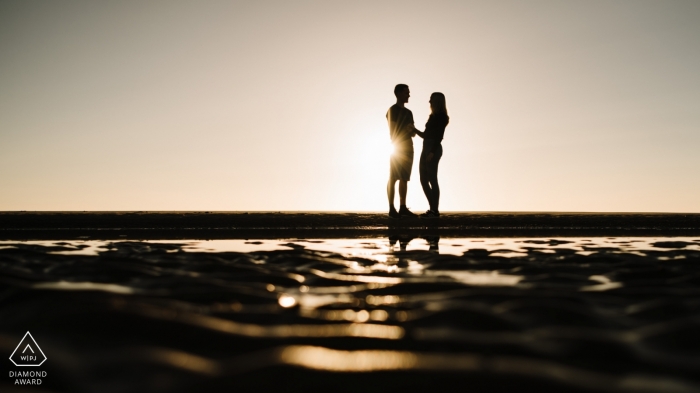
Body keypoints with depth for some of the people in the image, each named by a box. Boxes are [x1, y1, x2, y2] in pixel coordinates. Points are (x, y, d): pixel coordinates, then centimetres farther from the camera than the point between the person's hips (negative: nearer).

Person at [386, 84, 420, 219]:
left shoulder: (408, 112, 18)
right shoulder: (393, 110, -3)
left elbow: (412, 133, 18)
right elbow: (392, 131, -8)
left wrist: (412, 130, -3)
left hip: (408, 147, 7)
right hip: (397, 148, -7)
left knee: (404, 178, 5)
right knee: (393, 178, -9)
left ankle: (403, 208, 7)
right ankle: (391, 209, -11)